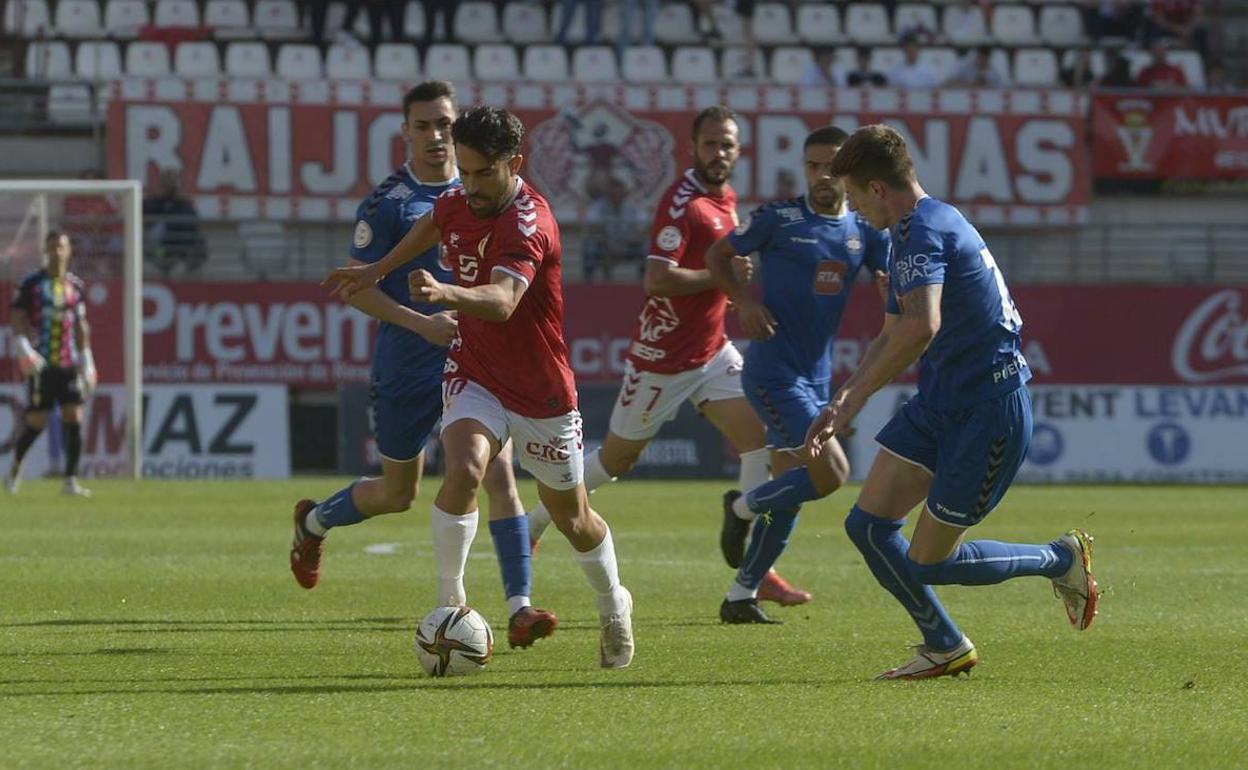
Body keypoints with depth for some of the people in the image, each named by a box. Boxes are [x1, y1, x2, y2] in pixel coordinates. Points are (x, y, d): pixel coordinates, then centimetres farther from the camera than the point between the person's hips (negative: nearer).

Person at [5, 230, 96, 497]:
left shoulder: (75, 285, 11)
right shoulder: (31, 284, 0)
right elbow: (17, 322, -2)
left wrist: (87, 363, 15)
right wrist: (24, 350, -17)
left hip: (69, 365, 3)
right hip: (40, 365, -3)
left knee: (75, 420, -7)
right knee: (35, 423, -3)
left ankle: (70, 480, -3)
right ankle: (15, 467, 23)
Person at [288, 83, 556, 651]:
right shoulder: (388, 202, -8)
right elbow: (358, 286, -9)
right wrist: (423, 323, -19)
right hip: (407, 367, -3)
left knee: (498, 471, -14)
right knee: (397, 494, 11)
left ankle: (520, 608, -16)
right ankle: (313, 522, 43)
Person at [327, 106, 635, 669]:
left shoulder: (529, 222, -26)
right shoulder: (457, 204, -5)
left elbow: (502, 301, -45)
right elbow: (431, 225, 24)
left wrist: (445, 292, -62)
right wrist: (378, 270, 28)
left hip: (542, 392, -3)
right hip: (475, 377, 4)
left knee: (572, 519, 13)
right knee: (463, 472, -28)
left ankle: (614, 607, 41)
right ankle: (449, 603, -16)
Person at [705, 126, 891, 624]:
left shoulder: (864, 231, 7)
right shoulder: (779, 218, -7)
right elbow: (717, 255, 4)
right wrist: (743, 300, -13)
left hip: (816, 377, 7)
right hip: (774, 372, -7)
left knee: (790, 494, 10)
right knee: (831, 473, -18)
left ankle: (741, 596, 22)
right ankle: (743, 509, 7)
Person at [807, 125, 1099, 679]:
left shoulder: (923, 231, -19)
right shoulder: (913, 232, 16)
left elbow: (921, 326, -35)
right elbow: (892, 336, 26)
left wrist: (853, 399, -25)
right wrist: (840, 401, 17)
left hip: (988, 413, -10)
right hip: (940, 403, 10)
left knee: (929, 562, -2)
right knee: (868, 525, 3)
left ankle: (1062, 560, 18)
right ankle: (944, 648, 16)